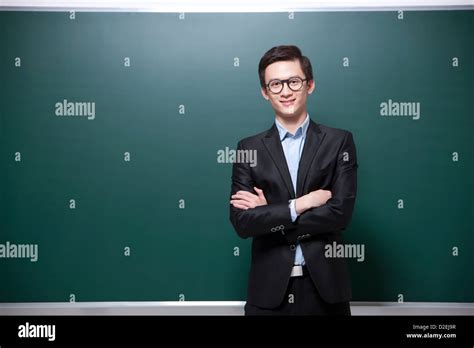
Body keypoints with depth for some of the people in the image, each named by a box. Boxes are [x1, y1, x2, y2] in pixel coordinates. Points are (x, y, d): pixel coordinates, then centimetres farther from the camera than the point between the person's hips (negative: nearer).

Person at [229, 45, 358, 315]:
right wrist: (300, 204, -17)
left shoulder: (340, 141, -2)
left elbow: (340, 214, -12)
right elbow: (242, 222, -8)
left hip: (324, 286, 0)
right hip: (269, 288, 1)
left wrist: (268, 214, -11)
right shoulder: (249, 149, 1)